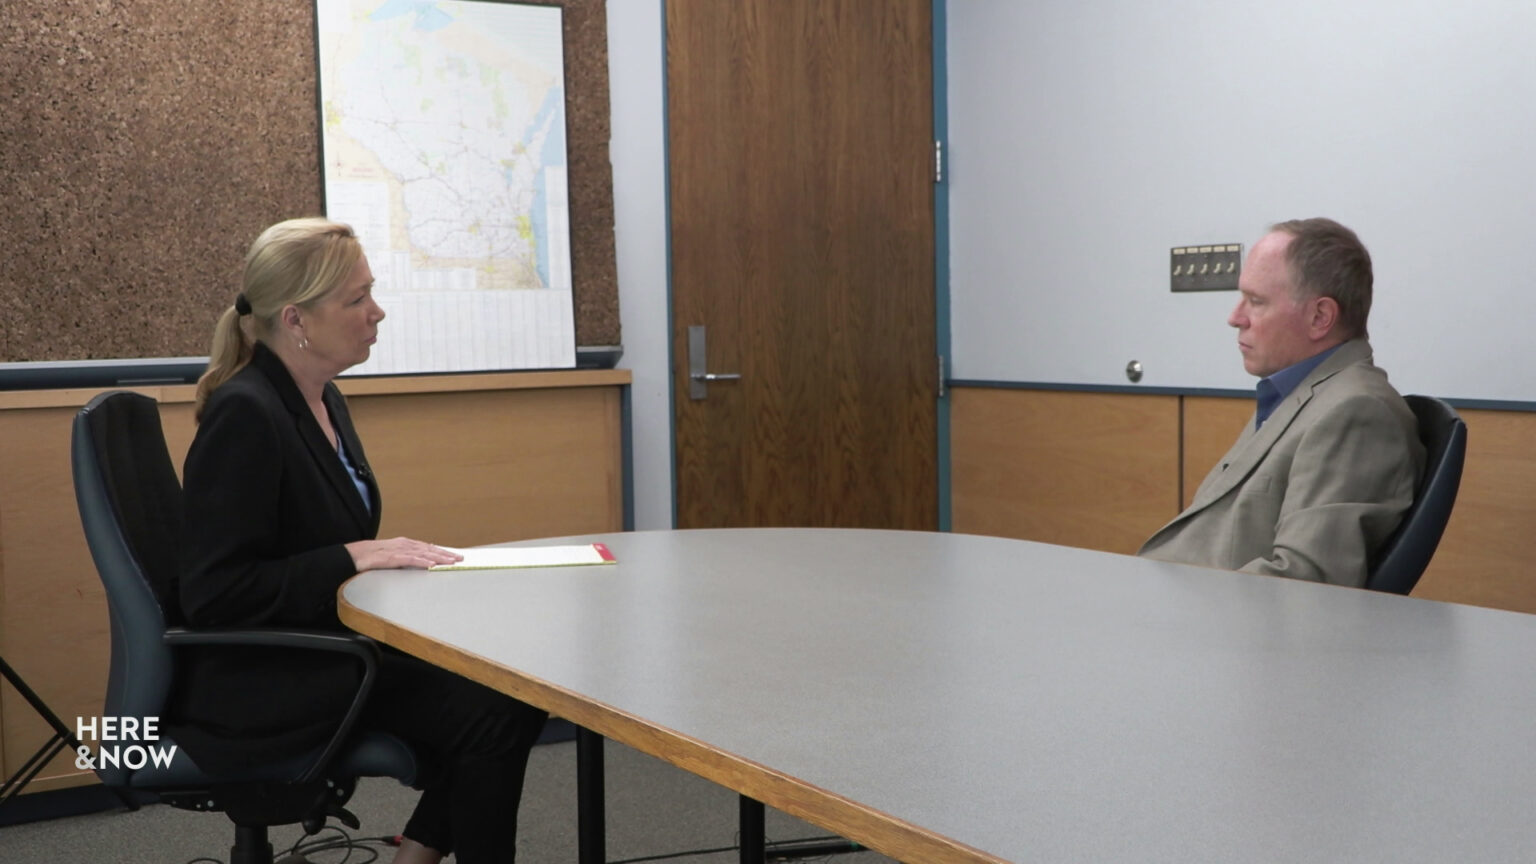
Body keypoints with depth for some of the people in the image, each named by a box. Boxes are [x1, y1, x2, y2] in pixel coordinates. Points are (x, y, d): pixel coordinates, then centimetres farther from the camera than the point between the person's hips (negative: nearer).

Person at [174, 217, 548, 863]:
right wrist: (355, 557, -23)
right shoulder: (243, 413, -20)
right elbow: (211, 592, -23)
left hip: (331, 650, 9)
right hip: (258, 687, -9)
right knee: (488, 714, -17)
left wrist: (398, 560, -2)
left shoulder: (324, 399, 8)